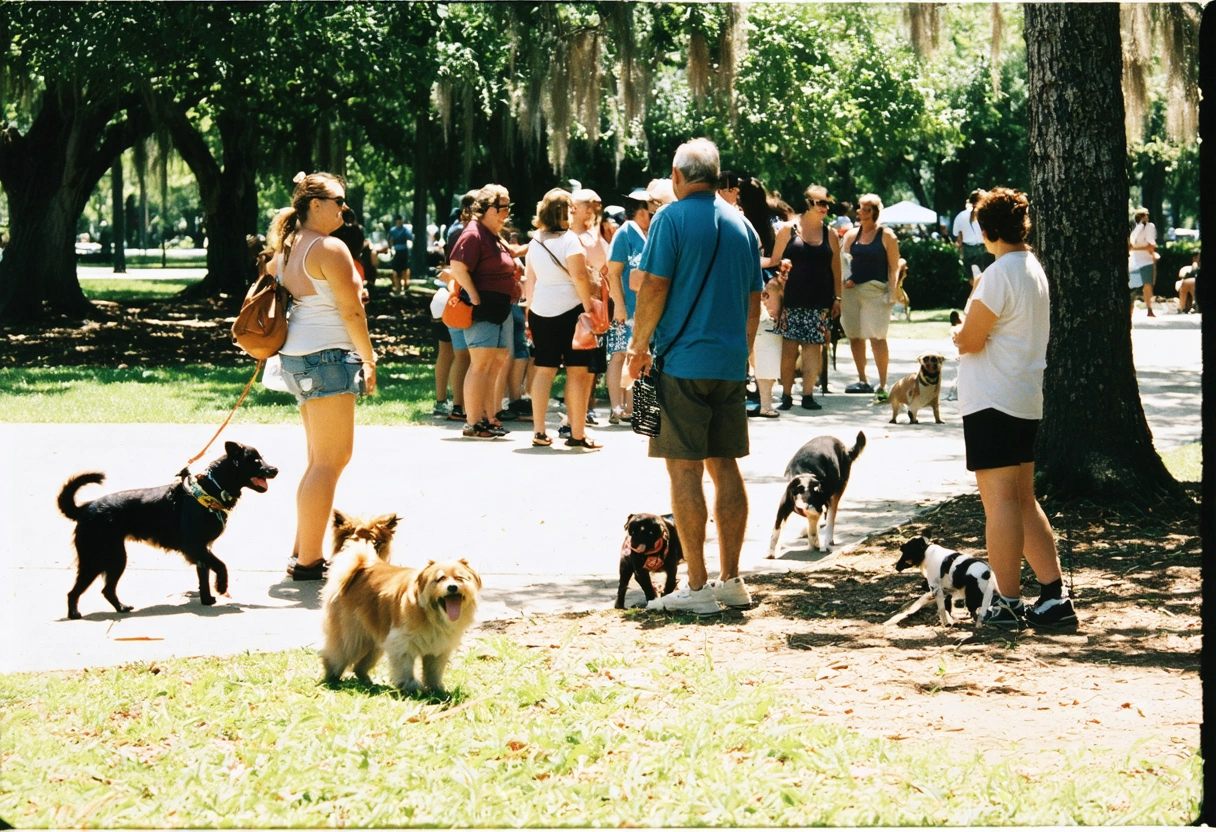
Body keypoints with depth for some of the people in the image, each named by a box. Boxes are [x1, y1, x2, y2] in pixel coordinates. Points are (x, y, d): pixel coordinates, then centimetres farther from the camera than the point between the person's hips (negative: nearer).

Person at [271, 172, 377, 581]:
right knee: (329, 460, -6)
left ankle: (303, 550, 20)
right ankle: (308, 560, -7)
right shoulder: (330, 249, -12)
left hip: (296, 358, 10)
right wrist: (369, 360, -4)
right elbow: (352, 311, -13)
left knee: (322, 458, 18)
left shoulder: (287, 248, 15)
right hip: (326, 355, -10)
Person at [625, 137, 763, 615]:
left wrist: (640, 347, 0)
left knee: (684, 470, -4)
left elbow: (654, 287, -11)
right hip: (731, 362, 6)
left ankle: (697, 586, -6)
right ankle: (731, 581, 14)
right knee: (725, 467, 11)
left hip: (683, 361, -6)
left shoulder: (673, 218, -6)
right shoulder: (740, 223, 12)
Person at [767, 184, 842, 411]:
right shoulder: (789, 229, 3)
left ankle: (808, 394, 1)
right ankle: (786, 395, 4)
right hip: (792, 299, -2)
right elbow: (775, 262, 2)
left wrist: (837, 298, 9)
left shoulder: (829, 235, 11)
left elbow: (835, 268, 14)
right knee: (789, 347, -3)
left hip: (820, 302, 2)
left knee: (814, 348, -2)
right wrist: (778, 289, -6)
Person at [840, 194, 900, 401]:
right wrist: (844, 279, -3)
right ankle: (862, 380, 19)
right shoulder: (852, 235, 12)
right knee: (854, 336, 7)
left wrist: (892, 293, -11)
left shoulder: (886, 236, 1)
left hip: (875, 290, -5)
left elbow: (894, 267, -1)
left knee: (876, 337, -12)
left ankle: (882, 385, -11)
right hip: (852, 289, 5)